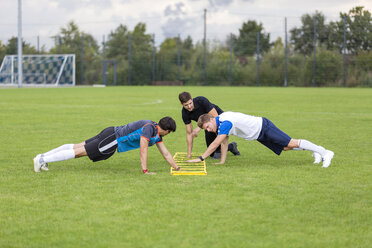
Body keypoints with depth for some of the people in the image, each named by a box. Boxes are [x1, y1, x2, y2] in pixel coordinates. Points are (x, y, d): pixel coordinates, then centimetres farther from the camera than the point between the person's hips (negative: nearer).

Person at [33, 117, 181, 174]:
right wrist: (145, 171, -21)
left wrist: (177, 168, 16)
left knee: (78, 147, 8)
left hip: (112, 134, 9)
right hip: (112, 139, -9)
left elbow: (165, 153, 18)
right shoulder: (148, 128, -17)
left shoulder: (157, 134, 13)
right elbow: (143, 150, -22)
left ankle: (43, 157, 8)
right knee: (79, 152, -10)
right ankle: (42, 160, -10)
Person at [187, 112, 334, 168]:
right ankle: (315, 151, 25)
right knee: (284, 148, 13)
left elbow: (216, 144, -33)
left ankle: (323, 152, -3)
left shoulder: (225, 123, -28)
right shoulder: (219, 122, 1)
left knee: (291, 143, -10)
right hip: (259, 135, 9)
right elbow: (224, 143, 8)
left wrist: (201, 158, -31)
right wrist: (222, 162, 2)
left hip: (263, 128, -9)